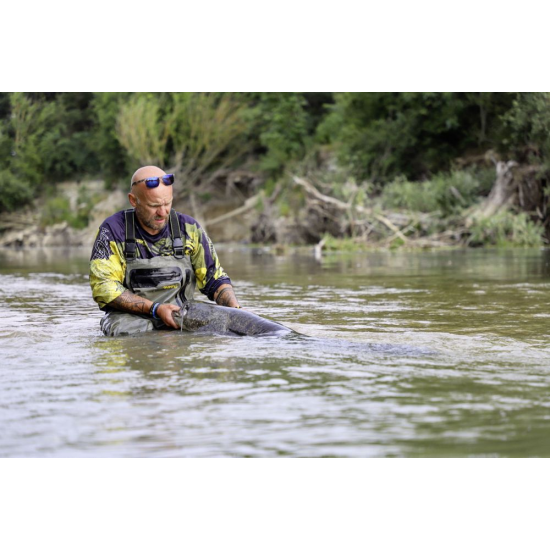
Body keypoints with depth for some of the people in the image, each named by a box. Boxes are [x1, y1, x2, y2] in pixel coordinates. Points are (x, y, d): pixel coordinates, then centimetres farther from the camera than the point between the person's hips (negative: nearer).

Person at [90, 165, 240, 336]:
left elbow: (215, 279, 12)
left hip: (181, 318, 3)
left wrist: (236, 310, -9)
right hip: (131, 316, -3)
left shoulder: (189, 229, 5)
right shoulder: (113, 231, -3)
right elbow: (103, 288, -8)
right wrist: (155, 309, -16)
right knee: (129, 329, -36)